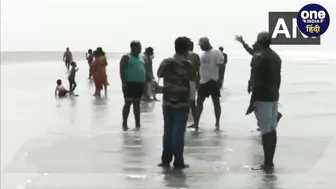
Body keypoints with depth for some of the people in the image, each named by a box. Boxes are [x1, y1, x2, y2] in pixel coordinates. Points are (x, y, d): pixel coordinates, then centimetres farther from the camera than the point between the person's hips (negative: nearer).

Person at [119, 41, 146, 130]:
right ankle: (124, 123, -1)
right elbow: (122, 71, -11)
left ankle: (137, 123, 15)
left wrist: (145, 82, 15)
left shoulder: (141, 57, 15)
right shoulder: (126, 57, -6)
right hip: (130, 83, -7)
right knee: (128, 103, -6)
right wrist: (123, 82, -19)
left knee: (137, 103, 11)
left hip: (140, 83, 7)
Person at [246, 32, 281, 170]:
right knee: (272, 129, 9)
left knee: (265, 130, -6)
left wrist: (252, 102, -14)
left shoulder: (258, 57, -12)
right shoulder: (276, 57, 12)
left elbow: (256, 81, -16)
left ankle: (267, 163, -5)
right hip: (274, 97, 8)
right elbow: (278, 78, 16)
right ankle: (270, 161, 14)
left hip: (262, 98, -8)